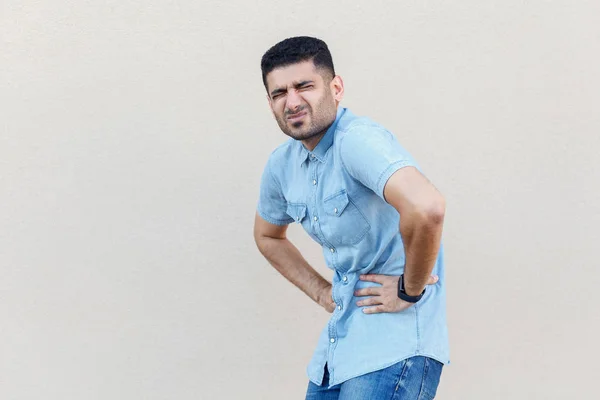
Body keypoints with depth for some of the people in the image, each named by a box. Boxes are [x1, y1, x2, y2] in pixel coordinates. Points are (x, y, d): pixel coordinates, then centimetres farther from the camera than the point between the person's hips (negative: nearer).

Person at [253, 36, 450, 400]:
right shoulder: (281, 165, 5)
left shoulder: (357, 139, -20)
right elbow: (268, 236, 25)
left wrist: (409, 291, -22)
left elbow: (426, 208, -37)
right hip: (340, 341, 8)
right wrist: (321, 291, 14)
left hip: (397, 340, -8)